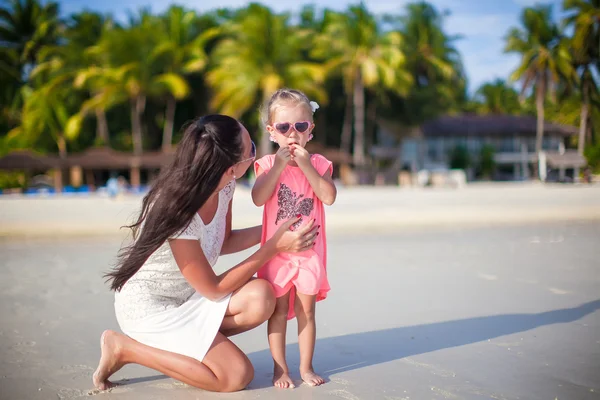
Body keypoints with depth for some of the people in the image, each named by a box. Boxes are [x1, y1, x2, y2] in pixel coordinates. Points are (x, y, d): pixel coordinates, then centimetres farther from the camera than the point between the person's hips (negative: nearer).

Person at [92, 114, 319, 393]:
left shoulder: (224, 185, -10)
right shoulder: (178, 212, -32)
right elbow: (213, 290, -21)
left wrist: (274, 230, -5)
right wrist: (274, 246, -20)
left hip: (187, 297, 7)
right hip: (149, 306, -7)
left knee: (259, 299, -19)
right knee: (237, 375, -13)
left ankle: (188, 343, 4)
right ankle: (124, 348, -4)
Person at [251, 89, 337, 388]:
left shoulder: (318, 163, 0)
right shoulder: (268, 164, -2)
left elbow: (329, 197, -15)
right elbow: (258, 198, -17)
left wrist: (306, 165, -18)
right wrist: (280, 165, -20)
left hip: (309, 251, 1)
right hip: (277, 251, -1)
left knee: (306, 310, 10)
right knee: (278, 311, 6)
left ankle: (306, 367, 22)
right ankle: (279, 368, 17)